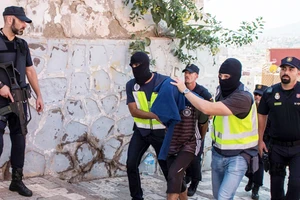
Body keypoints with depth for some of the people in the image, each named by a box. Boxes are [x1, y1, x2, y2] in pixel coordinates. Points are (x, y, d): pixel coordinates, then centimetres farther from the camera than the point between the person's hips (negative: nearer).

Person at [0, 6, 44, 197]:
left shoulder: (22, 44, 14)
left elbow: (30, 71, 18)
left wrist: (39, 95, 14)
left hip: (19, 99, 6)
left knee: (19, 138, 8)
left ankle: (17, 180, 18)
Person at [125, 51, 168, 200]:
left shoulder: (164, 81, -11)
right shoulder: (131, 85, -2)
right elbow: (133, 111, -10)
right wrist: (155, 115, -25)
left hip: (161, 131, -3)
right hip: (141, 131, 3)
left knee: (167, 166, 4)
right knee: (131, 164, -2)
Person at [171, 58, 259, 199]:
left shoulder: (243, 98, -25)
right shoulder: (221, 91, 2)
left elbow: (208, 109, -33)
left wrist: (185, 90, -23)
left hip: (238, 156, -7)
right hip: (218, 153, 8)